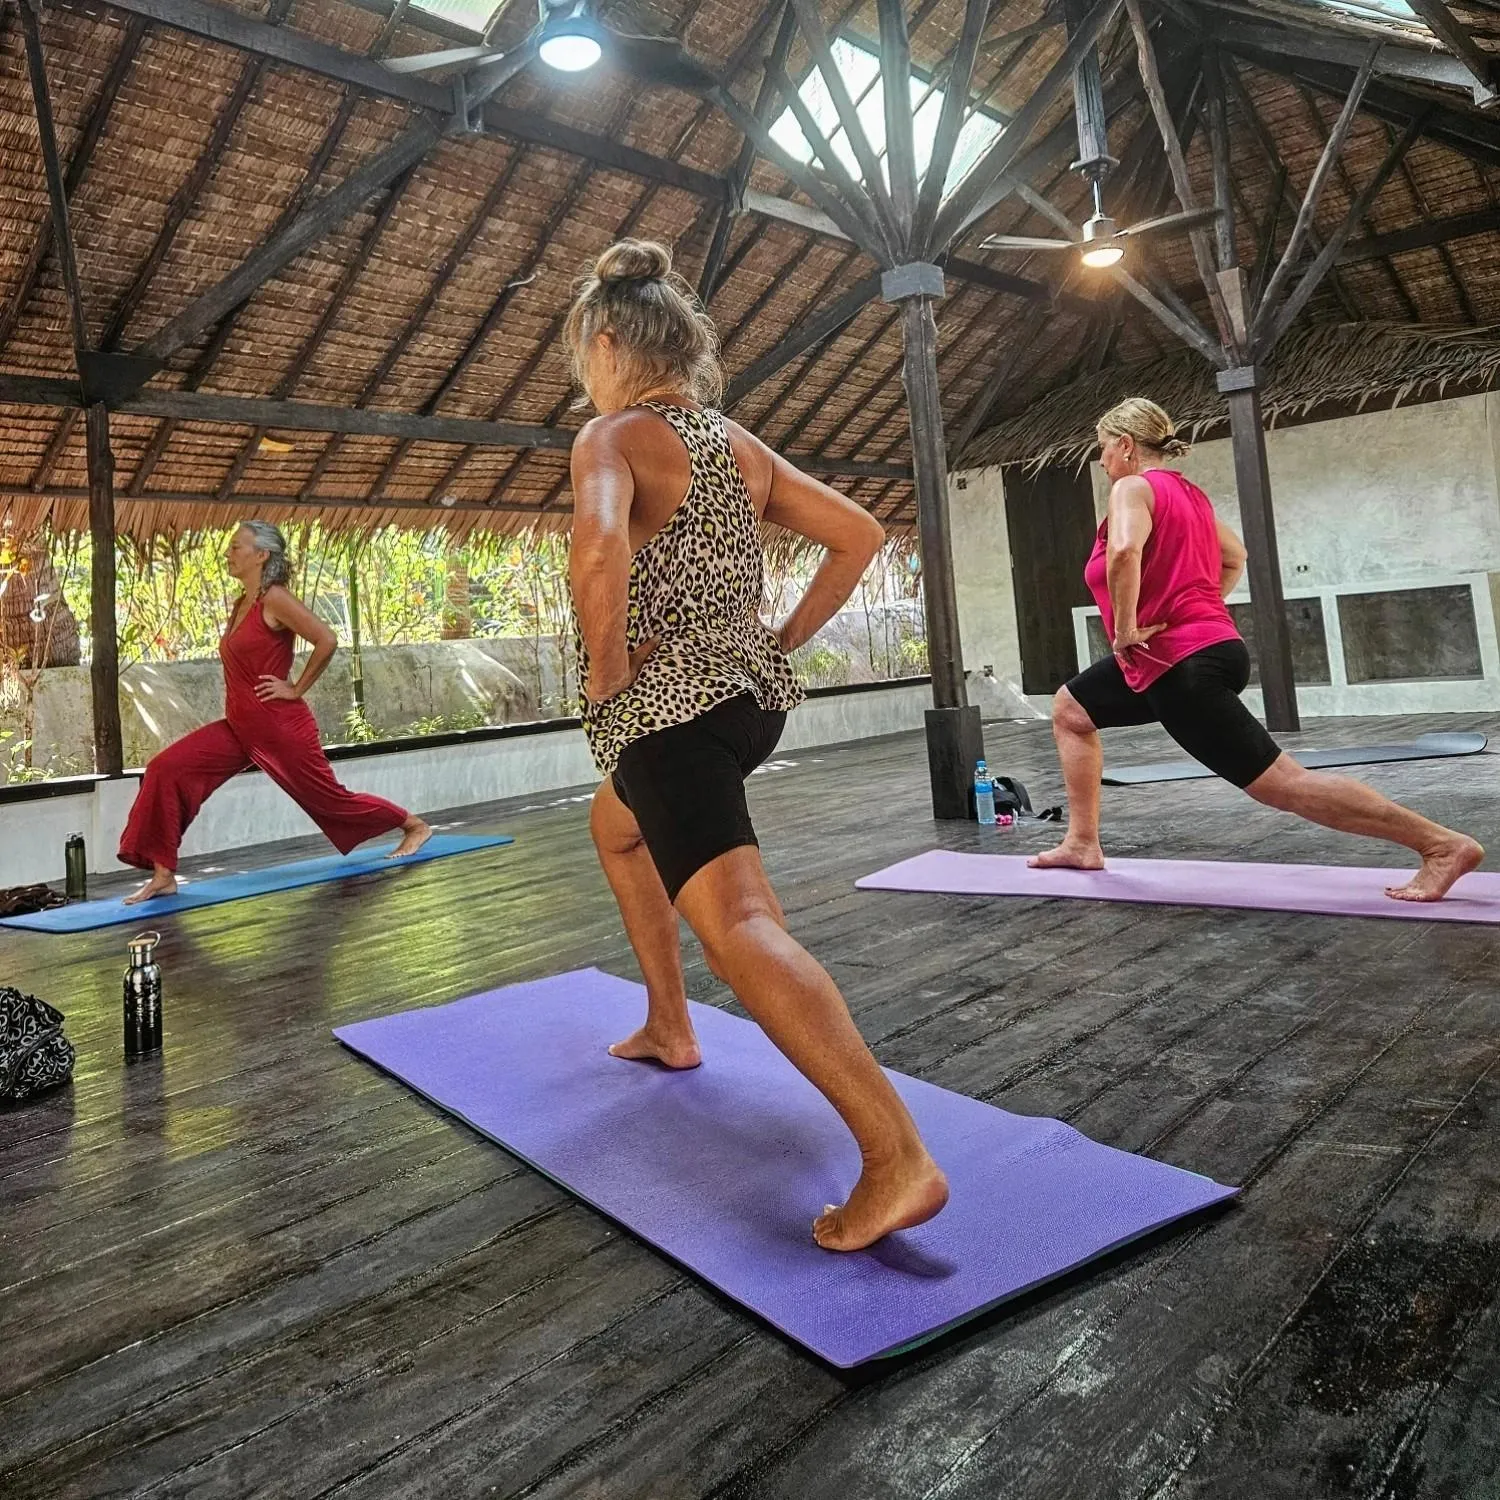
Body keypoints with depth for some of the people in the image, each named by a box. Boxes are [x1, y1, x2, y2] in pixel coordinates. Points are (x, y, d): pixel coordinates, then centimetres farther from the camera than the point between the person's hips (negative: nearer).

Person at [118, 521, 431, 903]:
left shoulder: (275, 599, -14)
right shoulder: (241, 605, 11)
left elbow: (326, 641, -23)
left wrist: (297, 689, -16)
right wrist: (241, 700, 15)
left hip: (281, 727, -8)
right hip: (240, 727, 8)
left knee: (328, 798, 5)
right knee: (166, 769, -6)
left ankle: (415, 826, 26)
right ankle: (163, 875, -2)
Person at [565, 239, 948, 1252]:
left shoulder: (612, 438, -8)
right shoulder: (743, 446, 13)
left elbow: (600, 550, -31)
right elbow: (861, 535, 13)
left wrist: (603, 672, -16)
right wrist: (785, 639, 13)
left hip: (669, 703, -9)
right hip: (750, 692, 9)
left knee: (739, 925, -18)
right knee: (617, 827, 32)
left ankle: (897, 1156, -28)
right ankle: (669, 1026, 37)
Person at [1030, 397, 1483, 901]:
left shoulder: (1133, 488, -10)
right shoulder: (1187, 492, 18)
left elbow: (1124, 551, -32)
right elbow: (1235, 558, 28)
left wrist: (1126, 628, -21)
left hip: (1180, 667, -11)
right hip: (1205, 646, 11)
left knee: (1285, 785, -10)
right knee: (1069, 708, 20)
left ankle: (1443, 844, -6)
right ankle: (1082, 843, 21)